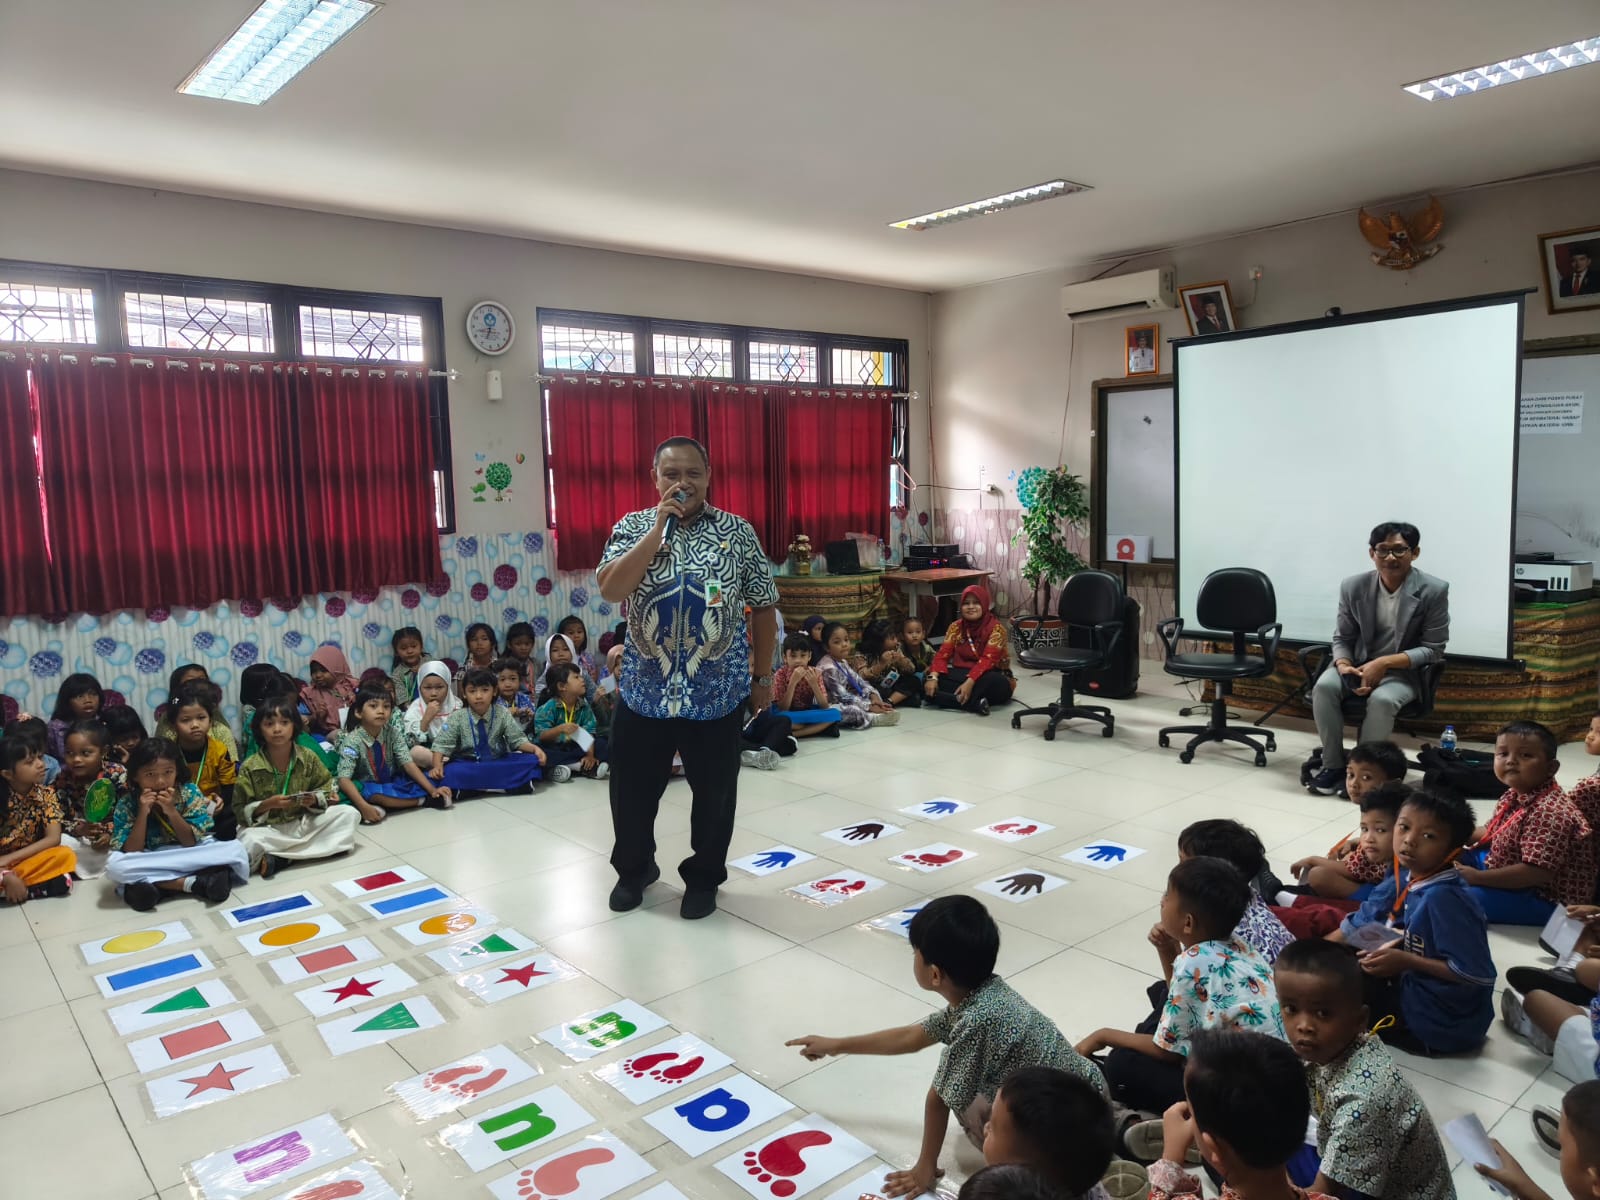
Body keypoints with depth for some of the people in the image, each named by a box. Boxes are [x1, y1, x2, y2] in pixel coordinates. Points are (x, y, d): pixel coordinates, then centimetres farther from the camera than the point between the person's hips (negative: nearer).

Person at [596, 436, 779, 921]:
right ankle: (634, 868, 39)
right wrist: (659, 528, -19)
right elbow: (610, 589, -17)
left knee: (714, 792, 11)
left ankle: (703, 877, 33)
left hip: (718, 691, 0)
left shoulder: (738, 532, -1)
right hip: (644, 689, 1)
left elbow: (763, 607, 4)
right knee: (633, 790, 14)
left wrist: (763, 675, 5)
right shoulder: (633, 526, 0)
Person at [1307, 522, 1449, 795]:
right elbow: (1342, 638, 5)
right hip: (1358, 664, 3)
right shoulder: (1353, 587, -3)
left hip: (1404, 670, -3)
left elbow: (1433, 650, -10)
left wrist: (1384, 663, -24)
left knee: (1381, 699, -35)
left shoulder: (1434, 591, -11)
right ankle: (1333, 765, -11)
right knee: (1324, 686, -27)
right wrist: (1344, 665, -18)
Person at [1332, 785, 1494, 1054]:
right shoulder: (1405, 878, -3)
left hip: (1443, 1021, -9)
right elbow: (1357, 927, 6)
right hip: (1414, 987, 9)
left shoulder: (1443, 898, -29)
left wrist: (1406, 962, -25)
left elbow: (1479, 975, -29)